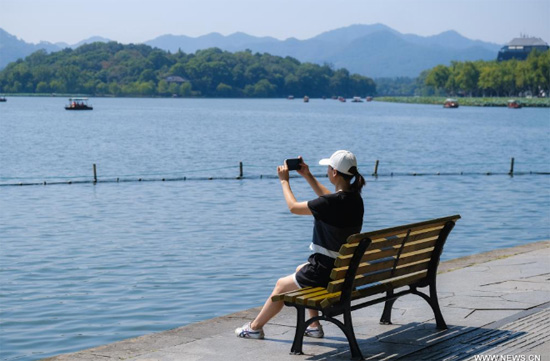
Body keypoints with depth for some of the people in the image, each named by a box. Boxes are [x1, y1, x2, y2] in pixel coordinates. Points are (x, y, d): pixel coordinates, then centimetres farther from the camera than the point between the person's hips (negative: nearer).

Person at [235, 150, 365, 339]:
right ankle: (314, 326, 35)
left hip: (326, 272, -8)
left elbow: (293, 207, -9)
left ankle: (255, 327, 33)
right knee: (301, 269, 34)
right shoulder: (354, 198, 0)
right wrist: (308, 176, 24)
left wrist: (284, 181, 6)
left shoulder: (332, 202, -24)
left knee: (282, 285, 15)